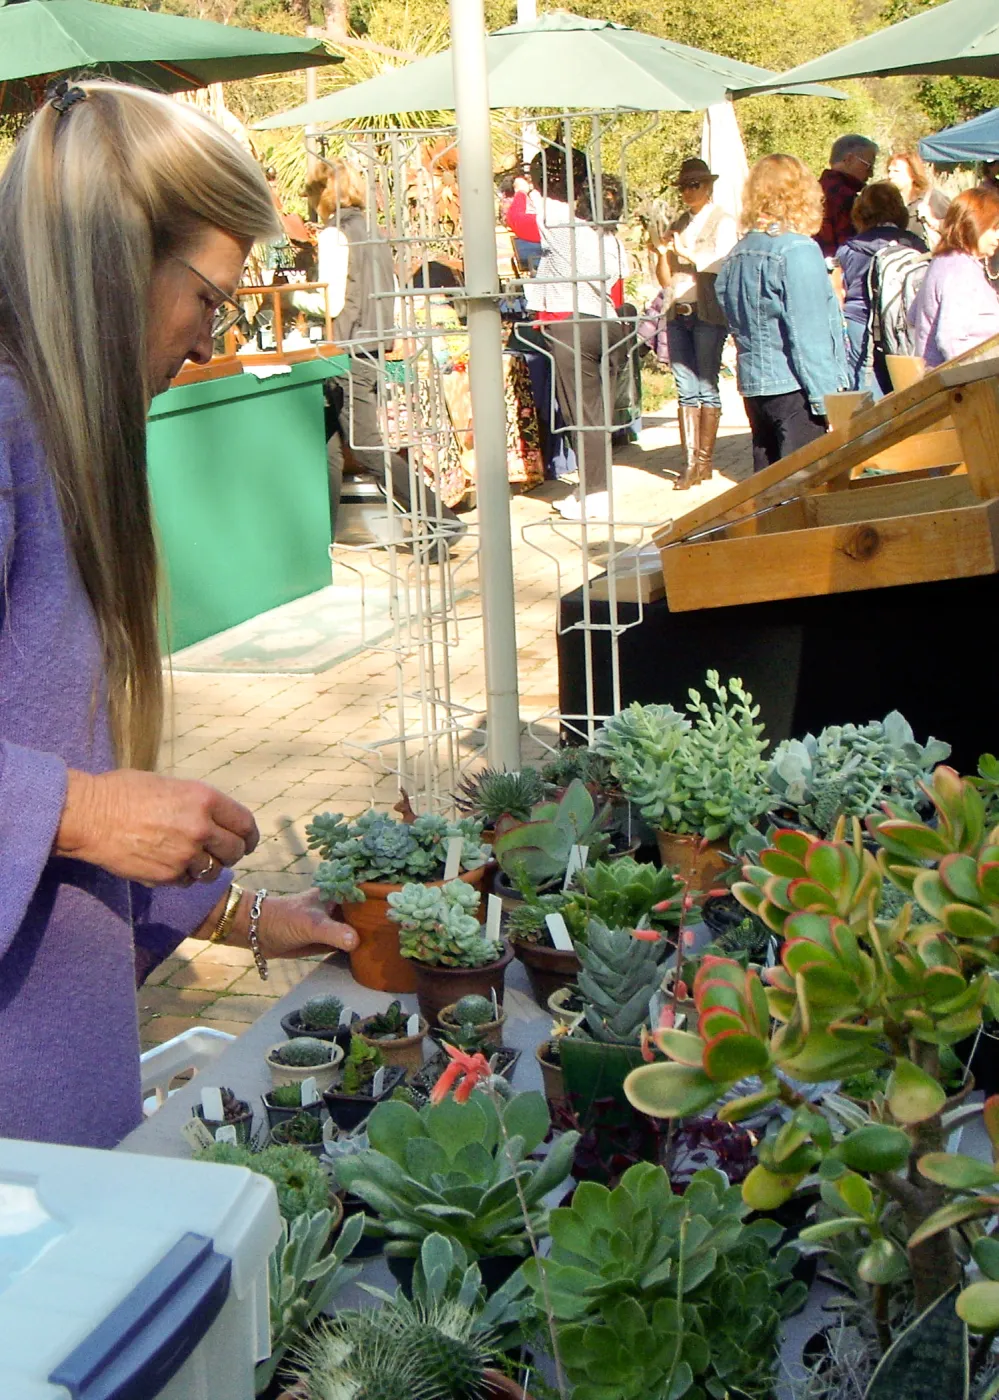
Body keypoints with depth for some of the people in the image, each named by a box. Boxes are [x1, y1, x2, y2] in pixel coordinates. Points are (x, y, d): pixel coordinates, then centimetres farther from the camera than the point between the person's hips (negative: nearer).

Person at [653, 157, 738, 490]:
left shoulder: (723, 223, 3)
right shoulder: (677, 226, 18)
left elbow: (721, 263, -13)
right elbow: (665, 280, 15)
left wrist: (685, 252, -8)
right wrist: (662, 255, -3)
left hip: (709, 314, -5)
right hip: (678, 314, 5)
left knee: (707, 387, -3)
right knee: (686, 390, 1)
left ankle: (705, 460, 2)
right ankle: (690, 462, 1)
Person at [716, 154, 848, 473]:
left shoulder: (737, 255, 10)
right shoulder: (798, 250, -12)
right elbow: (810, 335, -15)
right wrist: (828, 401, -13)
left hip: (753, 386, 8)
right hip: (794, 387, -7)